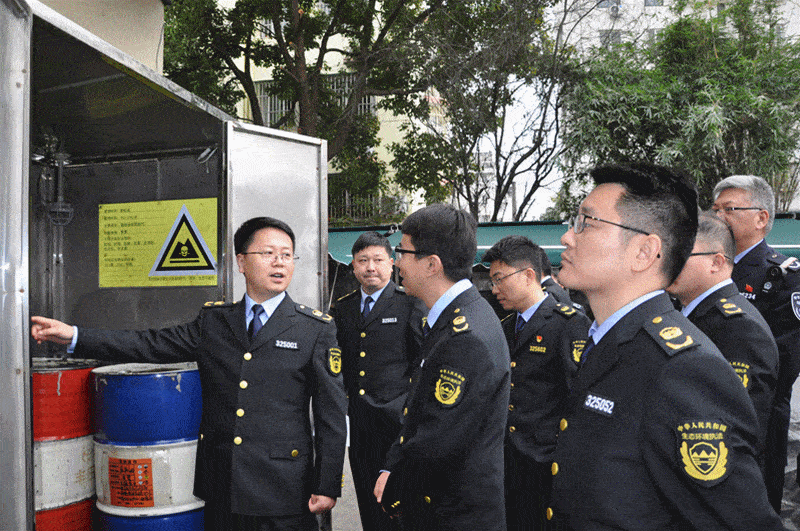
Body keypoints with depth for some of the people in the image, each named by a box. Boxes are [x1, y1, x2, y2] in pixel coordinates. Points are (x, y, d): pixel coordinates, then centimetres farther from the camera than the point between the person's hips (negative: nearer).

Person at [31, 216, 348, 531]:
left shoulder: (317, 328, -2)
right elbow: (153, 345, 6)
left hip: (283, 489, -3)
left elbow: (331, 413, -3)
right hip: (221, 487, 3)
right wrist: (74, 336, -3)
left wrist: (328, 487, -6)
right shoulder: (213, 321, 9)